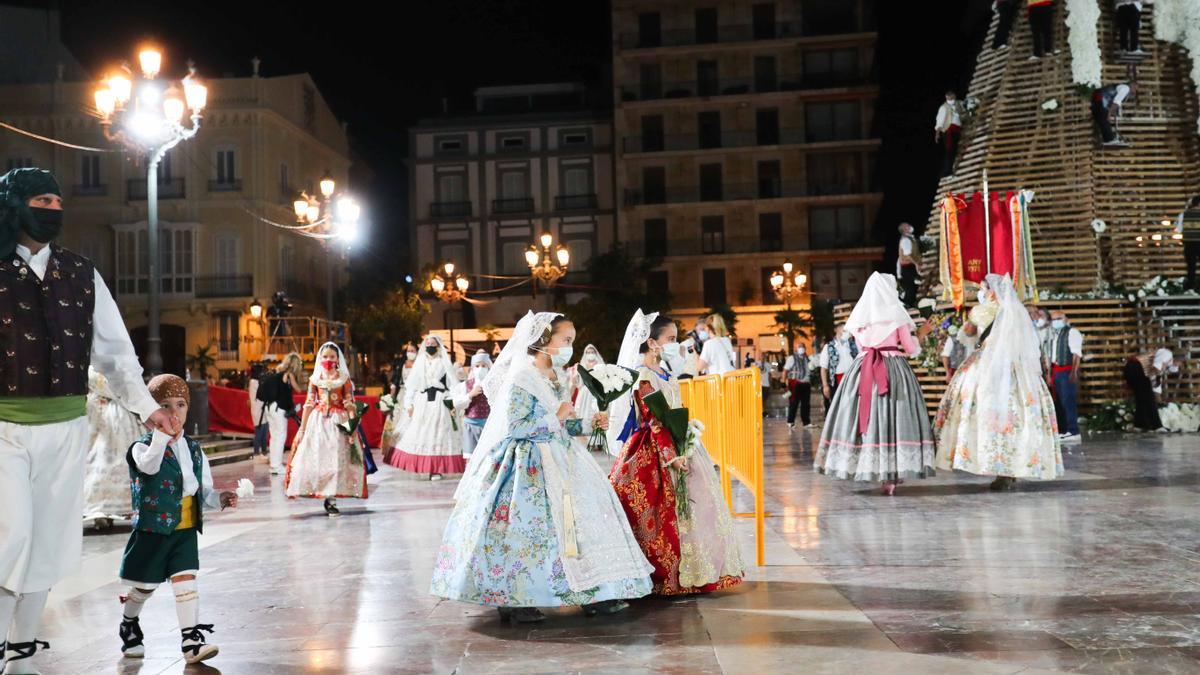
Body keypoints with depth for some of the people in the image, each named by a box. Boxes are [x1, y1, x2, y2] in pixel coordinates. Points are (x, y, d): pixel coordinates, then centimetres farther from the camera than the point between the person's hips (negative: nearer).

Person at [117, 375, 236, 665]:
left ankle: (192, 640, -3)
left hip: (186, 530, 3)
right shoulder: (143, 446, -9)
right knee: (144, 586, 12)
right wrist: (162, 434, -40)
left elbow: (203, 490, 12)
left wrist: (219, 499, -7)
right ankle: (128, 626, 39)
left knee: (185, 581, -4)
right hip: (152, 529, -3)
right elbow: (149, 466, -33)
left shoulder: (194, 450, 8)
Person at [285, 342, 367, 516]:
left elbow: (350, 404, -1)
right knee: (315, 458, -2)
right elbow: (309, 404, 8)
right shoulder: (314, 378, 7)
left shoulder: (344, 378, 2)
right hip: (318, 422, 2)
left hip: (338, 422, -2)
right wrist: (302, 429, 6)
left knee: (337, 459, -5)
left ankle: (331, 498, 2)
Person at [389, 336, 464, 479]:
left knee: (438, 434, -3)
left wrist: (453, 403, -12)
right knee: (420, 434, -1)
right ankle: (421, 466, 4)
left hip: (439, 403, -3)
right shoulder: (420, 363, 12)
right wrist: (409, 403, 5)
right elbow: (412, 385, 12)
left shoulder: (444, 363, 3)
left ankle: (436, 468, 0)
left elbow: (453, 384, -2)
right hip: (422, 402, 3)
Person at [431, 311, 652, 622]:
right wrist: (555, 418, -16)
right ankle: (512, 601, 7)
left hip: (556, 461, 9)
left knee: (580, 511, 5)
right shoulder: (521, 379, -14)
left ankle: (591, 594, 12)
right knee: (524, 527, -7)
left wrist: (588, 424, 7)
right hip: (528, 466, -9)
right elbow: (513, 427, -20)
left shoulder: (552, 379, 14)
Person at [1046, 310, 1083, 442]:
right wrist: (1049, 373, 17)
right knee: (1059, 402, 10)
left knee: (1068, 401, -11)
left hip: (1068, 371, -8)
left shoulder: (1072, 332, -5)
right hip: (1056, 371, 8)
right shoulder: (1053, 335, 19)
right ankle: (1063, 430, 16)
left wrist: (1074, 372, -22)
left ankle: (1073, 431, -8)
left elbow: (1076, 354, -13)